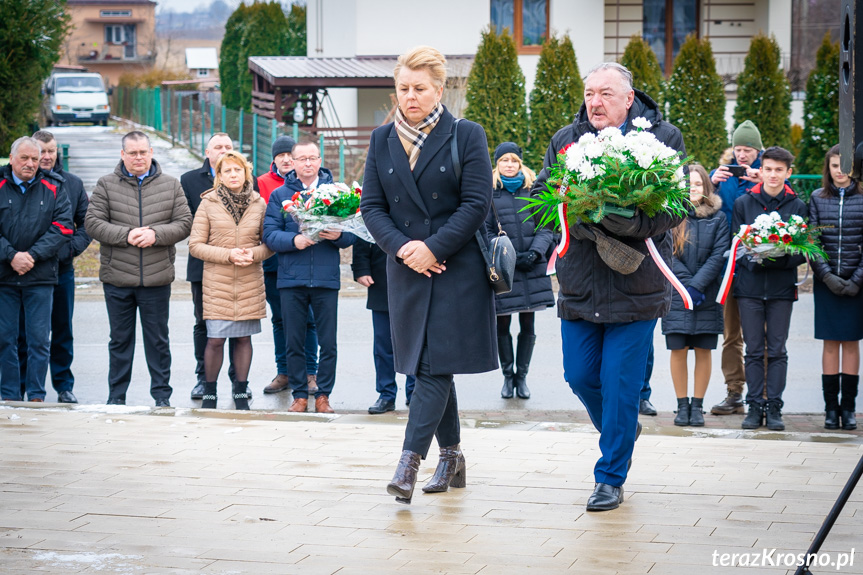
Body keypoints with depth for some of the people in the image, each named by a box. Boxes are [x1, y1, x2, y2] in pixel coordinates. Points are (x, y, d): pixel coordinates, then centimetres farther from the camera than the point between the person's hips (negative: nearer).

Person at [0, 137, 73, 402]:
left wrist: (32, 255, -11)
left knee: (39, 339, 1)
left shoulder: (53, 189, 5)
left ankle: (37, 395, 9)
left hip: (40, 277, 0)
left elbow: (63, 228, -2)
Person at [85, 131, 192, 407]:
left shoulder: (171, 186, 6)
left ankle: (162, 394, 16)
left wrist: (156, 234, -15)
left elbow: (184, 223, 2)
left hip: (157, 278, 0)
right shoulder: (106, 185, 3)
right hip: (117, 277, 0)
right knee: (120, 339, 9)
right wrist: (126, 235, -16)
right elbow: (93, 223, -4)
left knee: (158, 340, 7)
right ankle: (116, 396, 18)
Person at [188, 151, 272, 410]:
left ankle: (241, 391, 18)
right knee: (215, 339, -3)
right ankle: (209, 391, 12)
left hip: (250, 283, 2)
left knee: (243, 338, 6)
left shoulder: (259, 204, 5)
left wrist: (253, 254, -12)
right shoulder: (208, 204, -1)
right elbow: (195, 245, -2)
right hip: (217, 283, -2)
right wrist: (228, 255, -13)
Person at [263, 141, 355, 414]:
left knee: (328, 342, 1)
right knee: (294, 342, 5)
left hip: (326, 278, 0)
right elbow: (270, 234, -1)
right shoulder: (279, 195, 7)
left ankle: (323, 395, 12)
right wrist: (294, 240, -18)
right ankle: (300, 395, 15)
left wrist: (338, 235, -18)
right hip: (291, 279, 0)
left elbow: (352, 234, 4)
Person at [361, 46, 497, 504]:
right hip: (407, 271, 5)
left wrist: (433, 247, -15)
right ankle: (451, 458, 22)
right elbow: (371, 206, 6)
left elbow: (477, 204, -8)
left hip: (458, 269, -4)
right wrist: (402, 248, -10)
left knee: (435, 365, -11)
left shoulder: (466, 136, -2)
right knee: (427, 365, 10)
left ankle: (410, 461, -16)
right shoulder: (382, 140, 9)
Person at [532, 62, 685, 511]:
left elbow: (673, 208, -11)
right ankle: (621, 430, 39)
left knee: (620, 384, -3)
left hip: (635, 287, -4)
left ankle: (611, 478, 10)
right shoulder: (565, 140, 7)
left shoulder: (662, 138, -4)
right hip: (578, 285, 4)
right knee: (580, 376, 9)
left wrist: (631, 223, -29)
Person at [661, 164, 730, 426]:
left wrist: (697, 285, -12)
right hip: (676, 295, -1)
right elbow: (668, 255, -3)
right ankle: (682, 405, 9)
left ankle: (697, 406, 10)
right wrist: (687, 285, -12)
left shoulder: (718, 218, 4)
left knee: (703, 351, 3)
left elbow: (719, 255, -3)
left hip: (707, 296, 1)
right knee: (678, 350, 0)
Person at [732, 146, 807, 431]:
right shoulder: (743, 203, 6)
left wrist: (781, 259, -16)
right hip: (749, 286, 0)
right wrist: (753, 259, -14)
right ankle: (755, 405, 8)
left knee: (777, 351, 1)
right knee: (753, 350, 3)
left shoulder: (798, 206, 5)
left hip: (782, 288, 0)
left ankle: (774, 407, 6)